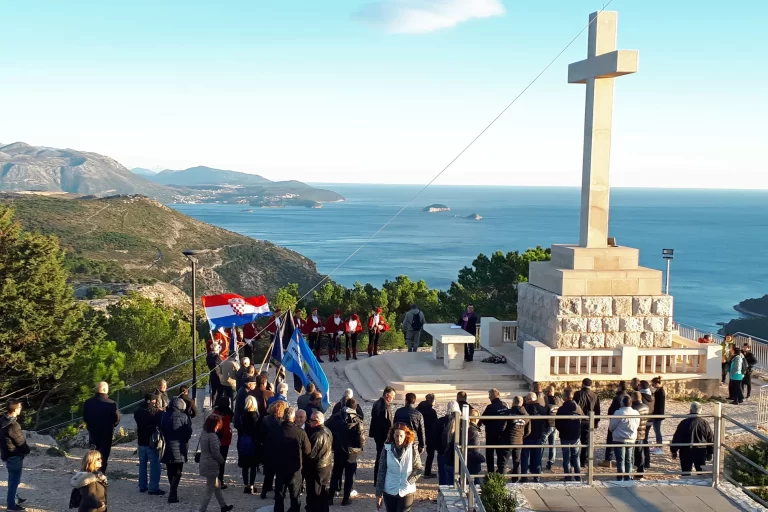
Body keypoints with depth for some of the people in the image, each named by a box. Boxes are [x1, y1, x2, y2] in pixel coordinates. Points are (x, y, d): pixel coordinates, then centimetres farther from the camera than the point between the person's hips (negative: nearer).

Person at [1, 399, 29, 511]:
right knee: (14, 480, 3)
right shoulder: (12, 425, -29)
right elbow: (20, 441, -18)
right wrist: (27, 451, 2)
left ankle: (11, 499, 37)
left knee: (13, 479, 23)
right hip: (15, 456, -9)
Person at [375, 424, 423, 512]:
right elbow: (381, 472, -1)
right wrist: (379, 493, -2)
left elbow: (418, 469, 1)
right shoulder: (386, 449, -6)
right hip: (389, 491, 1)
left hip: (406, 491, -1)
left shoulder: (412, 449, -8)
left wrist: (409, 482, -12)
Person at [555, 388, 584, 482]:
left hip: (565, 436, -4)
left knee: (566, 458, 4)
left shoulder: (561, 409, -16)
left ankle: (568, 478, 4)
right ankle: (578, 478, 16)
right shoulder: (578, 408, -2)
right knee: (575, 457, 15)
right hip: (576, 436, 4)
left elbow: (557, 424, -10)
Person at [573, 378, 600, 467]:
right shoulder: (595, 396, 5)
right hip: (589, 422, 3)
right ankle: (583, 462, 9)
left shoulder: (578, 394, -9)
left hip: (579, 421, -3)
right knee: (586, 442, 9)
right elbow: (597, 410, 9)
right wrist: (596, 423, 16)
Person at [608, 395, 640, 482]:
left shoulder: (619, 413, -17)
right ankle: (628, 478, 18)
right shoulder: (636, 413, -1)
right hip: (631, 440, 5)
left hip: (619, 440, -5)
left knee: (620, 460, 2)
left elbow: (611, 427, -9)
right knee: (629, 460, 15)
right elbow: (637, 426, 11)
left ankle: (621, 478, 1)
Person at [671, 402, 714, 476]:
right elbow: (711, 439, 2)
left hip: (686, 452, -2)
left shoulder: (684, 423, -12)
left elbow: (677, 438, -9)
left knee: (686, 473, 6)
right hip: (701, 452, 2)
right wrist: (710, 453, 14)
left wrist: (674, 451, 3)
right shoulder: (704, 423, -4)